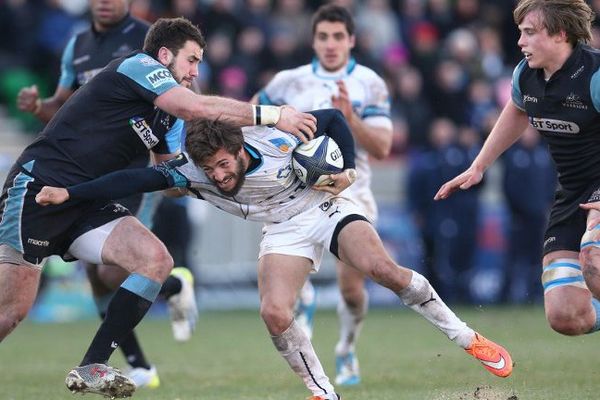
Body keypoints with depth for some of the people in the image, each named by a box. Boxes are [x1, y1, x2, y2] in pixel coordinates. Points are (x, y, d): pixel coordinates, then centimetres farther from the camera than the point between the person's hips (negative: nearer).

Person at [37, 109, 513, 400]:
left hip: (324, 208, -3)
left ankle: (466, 337, -12)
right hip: (283, 232, 3)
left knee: (383, 268, -26)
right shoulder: (192, 172, -20)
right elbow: (135, 179, -26)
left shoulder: (276, 140, -26)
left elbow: (333, 117, -11)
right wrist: (68, 194, -34)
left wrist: (348, 169, -19)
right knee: (274, 314, -22)